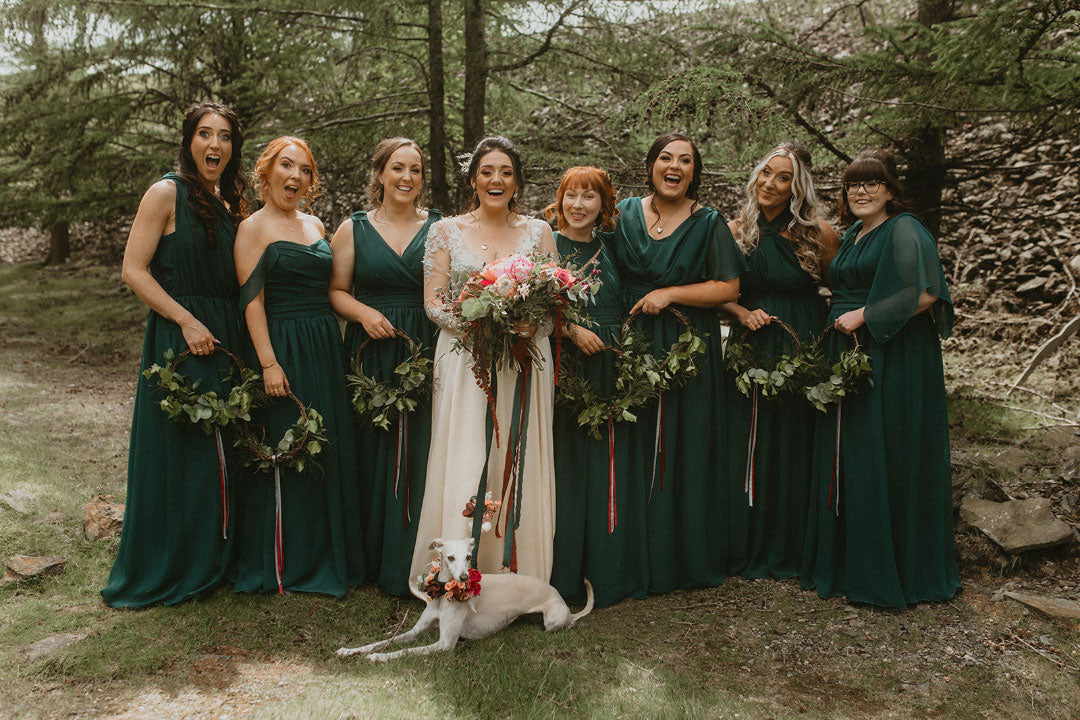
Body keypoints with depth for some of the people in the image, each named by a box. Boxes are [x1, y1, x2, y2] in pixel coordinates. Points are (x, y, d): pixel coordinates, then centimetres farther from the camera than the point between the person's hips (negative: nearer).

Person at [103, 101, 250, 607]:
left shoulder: (230, 202, 13)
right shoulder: (166, 193, -6)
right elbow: (134, 270, -11)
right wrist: (188, 321, -17)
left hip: (225, 338, 6)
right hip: (177, 338, -6)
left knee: (220, 451, 11)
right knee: (174, 452, -1)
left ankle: (211, 561, 25)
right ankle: (158, 574, 15)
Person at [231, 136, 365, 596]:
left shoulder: (316, 226, 15)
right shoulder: (253, 228, -3)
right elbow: (251, 300, -10)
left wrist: (335, 348, 12)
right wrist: (269, 363, -18)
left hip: (326, 350, 6)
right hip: (283, 349, -6)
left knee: (331, 451, 9)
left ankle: (327, 556, 23)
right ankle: (282, 564, 13)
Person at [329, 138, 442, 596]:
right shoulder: (353, 229, 9)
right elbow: (336, 291, 8)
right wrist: (364, 313, -12)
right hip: (371, 354, 1)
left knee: (422, 452, -2)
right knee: (373, 451, 2)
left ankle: (415, 565, 11)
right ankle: (374, 560, 18)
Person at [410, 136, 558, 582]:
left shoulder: (538, 232, 11)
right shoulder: (446, 231, 8)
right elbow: (433, 303, 1)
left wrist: (532, 323, -14)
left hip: (524, 362, 1)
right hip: (465, 359, -1)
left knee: (519, 462, 1)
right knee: (463, 464, -6)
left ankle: (518, 572, 13)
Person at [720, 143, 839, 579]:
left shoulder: (818, 233, -3)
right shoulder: (735, 231, 1)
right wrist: (743, 313, -10)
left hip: (805, 351, -1)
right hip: (751, 351, 1)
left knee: (797, 448, 6)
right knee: (750, 449, 5)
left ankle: (793, 551, 23)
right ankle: (752, 553, 20)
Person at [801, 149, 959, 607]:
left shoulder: (904, 231, -7)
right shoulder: (851, 236, 18)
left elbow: (925, 294, -18)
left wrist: (865, 316, -15)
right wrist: (840, 320, 13)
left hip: (894, 358, -8)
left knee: (884, 461, -4)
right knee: (845, 459, 9)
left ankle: (887, 574, 9)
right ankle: (846, 562, 20)